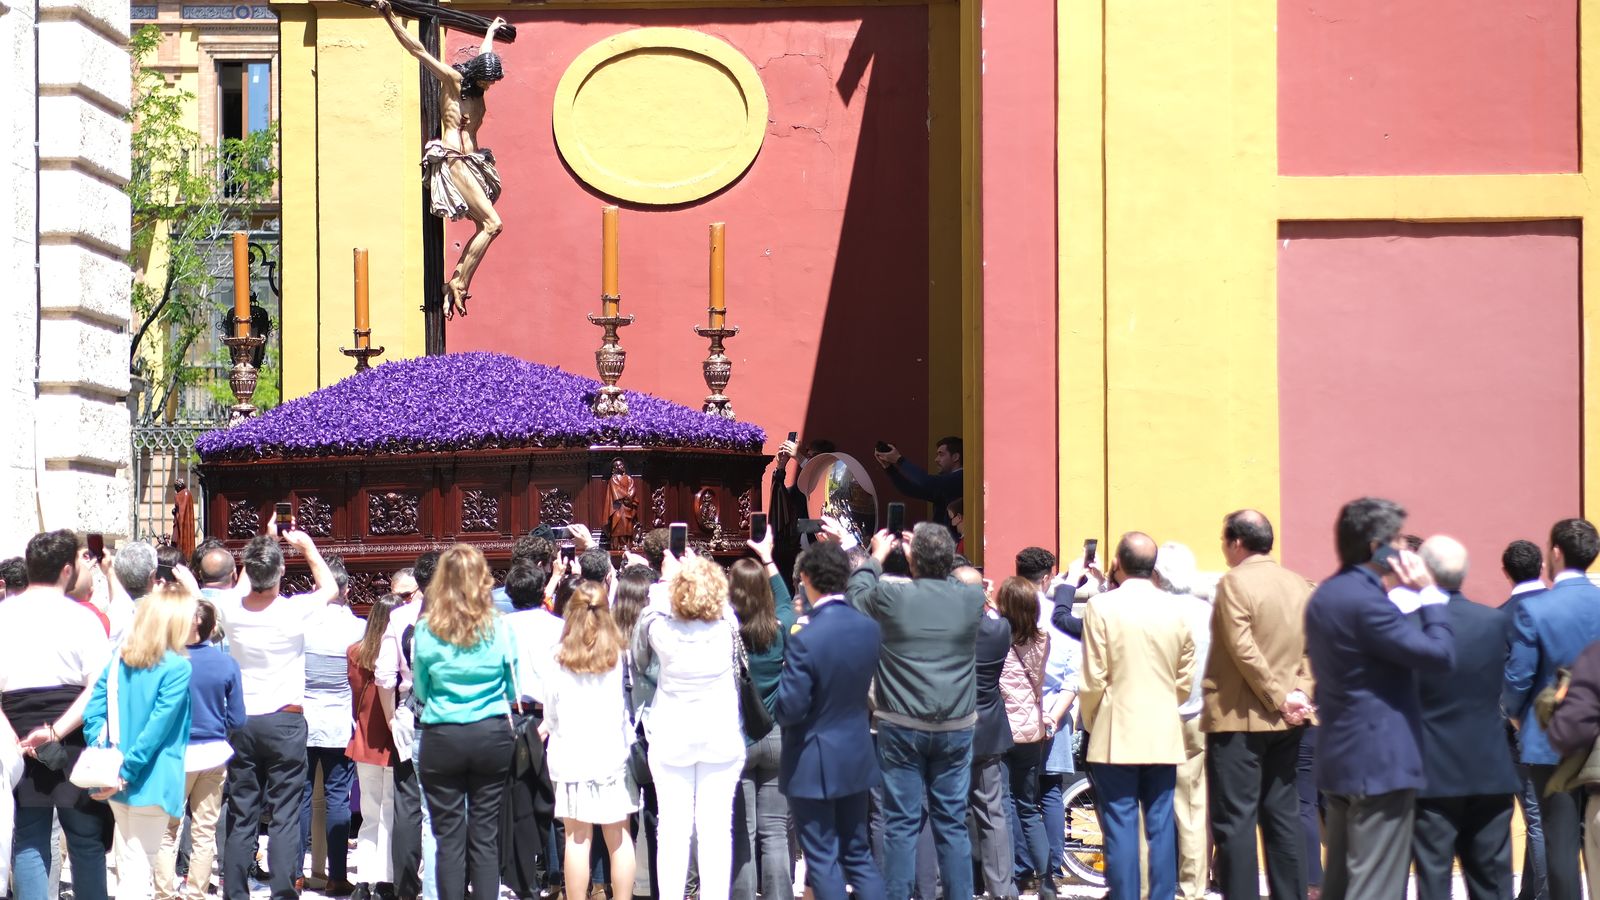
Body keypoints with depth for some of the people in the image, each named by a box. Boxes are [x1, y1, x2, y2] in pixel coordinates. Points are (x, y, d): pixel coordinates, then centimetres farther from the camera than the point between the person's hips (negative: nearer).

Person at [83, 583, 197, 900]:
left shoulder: (120, 659, 6)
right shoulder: (177, 667, -13)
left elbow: (93, 711, -1)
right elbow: (158, 728, -19)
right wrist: (126, 772, -16)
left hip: (116, 778, 6)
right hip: (151, 780, -6)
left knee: (132, 855, 18)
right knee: (140, 862, 1)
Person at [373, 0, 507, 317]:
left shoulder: (477, 87, 16)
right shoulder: (452, 80, -3)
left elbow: (484, 53, 39)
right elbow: (418, 50, -7)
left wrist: (492, 30, 57)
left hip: (472, 162, 9)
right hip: (453, 160, -9)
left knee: (484, 228, 2)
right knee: (492, 224, -16)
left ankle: (453, 286, 4)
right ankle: (459, 283, -14)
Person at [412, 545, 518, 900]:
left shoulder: (427, 630, -4)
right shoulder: (498, 627, -3)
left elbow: (420, 690, 7)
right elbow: (513, 688, 8)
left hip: (442, 738, -1)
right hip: (492, 735, 1)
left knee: (449, 837, 4)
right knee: (485, 835, 5)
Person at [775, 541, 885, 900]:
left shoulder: (805, 640, -24)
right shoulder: (871, 629, -4)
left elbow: (789, 710, -21)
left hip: (814, 764, -6)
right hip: (857, 758, 6)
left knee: (823, 860, 4)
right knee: (858, 853, 16)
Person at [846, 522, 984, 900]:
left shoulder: (890, 595, -12)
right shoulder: (971, 598, -7)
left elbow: (855, 595, 10)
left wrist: (876, 557, 23)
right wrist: (935, 558, 23)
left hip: (902, 727, -2)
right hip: (956, 727, 2)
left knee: (901, 824, 4)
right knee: (953, 823, 9)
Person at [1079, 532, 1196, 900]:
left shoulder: (1102, 607, -9)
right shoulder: (1175, 608, 3)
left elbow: (1094, 680, -9)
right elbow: (1185, 677, 7)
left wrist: (1092, 724, 6)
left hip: (1117, 735, -4)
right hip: (1164, 736, 4)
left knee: (1120, 825, -1)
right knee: (1161, 825, 7)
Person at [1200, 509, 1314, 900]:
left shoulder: (1235, 582, -11)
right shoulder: (1300, 585, 10)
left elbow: (1243, 651, -17)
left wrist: (1279, 697, -12)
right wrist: (1300, 692, -2)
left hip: (1239, 718, -7)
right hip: (1285, 722, 7)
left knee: (1235, 820, -3)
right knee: (1283, 816, 12)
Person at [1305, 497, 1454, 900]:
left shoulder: (1325, 596, 13)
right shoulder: (1366, 601, -19)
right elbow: (1440, 654, -20)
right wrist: (1429, 594, -9)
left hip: (1340, 760, 10)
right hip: (1380, 761, -10)